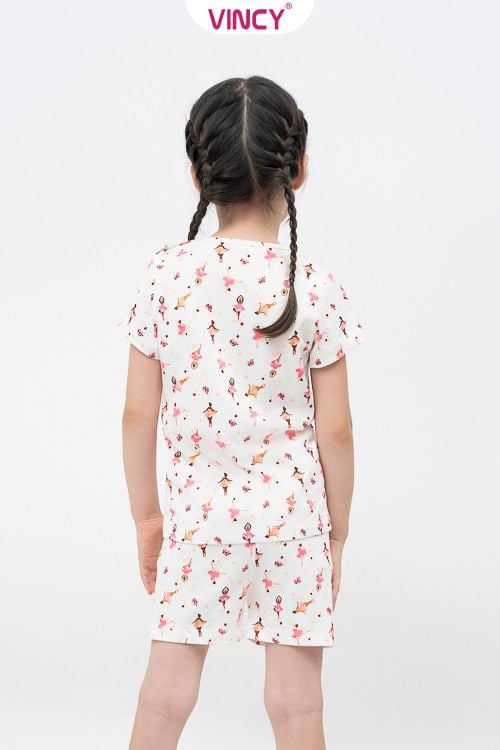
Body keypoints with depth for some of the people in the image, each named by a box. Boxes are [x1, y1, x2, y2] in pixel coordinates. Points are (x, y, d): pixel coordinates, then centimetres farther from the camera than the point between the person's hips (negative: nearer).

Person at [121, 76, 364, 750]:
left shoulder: (165, 275, -7)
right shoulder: (315, 286, -11)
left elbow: (139, 413, -3)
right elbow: (334, 429, -7)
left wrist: (146, 515, 10)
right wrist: (338, 530, 6)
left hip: (197, 510, 1)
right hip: (292, 512, -1)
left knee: (166, 687, 14)